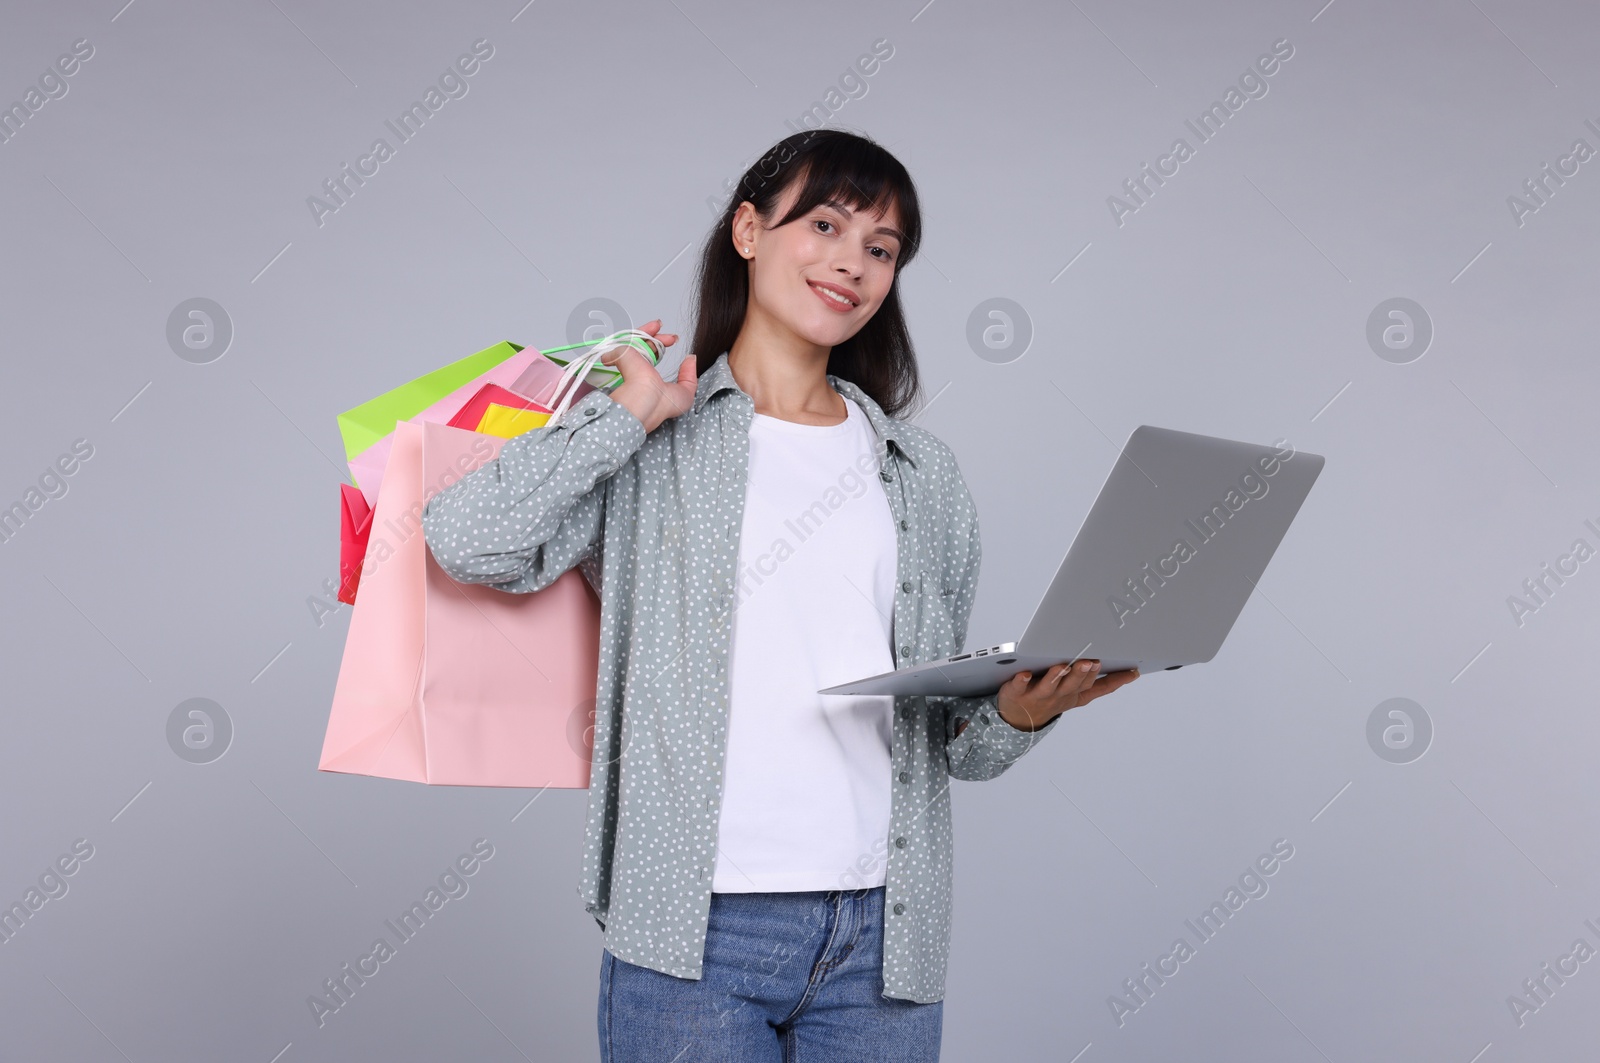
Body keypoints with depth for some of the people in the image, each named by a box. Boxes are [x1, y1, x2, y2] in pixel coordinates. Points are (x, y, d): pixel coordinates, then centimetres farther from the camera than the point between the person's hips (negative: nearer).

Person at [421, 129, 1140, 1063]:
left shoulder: (925, 474, 13)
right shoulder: (649, 448, 5)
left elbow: (951, 739, 15)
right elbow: (468, 540, -13)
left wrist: (1019, 713, -7)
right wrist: (636, 411, -4)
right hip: (696, 923, -3)